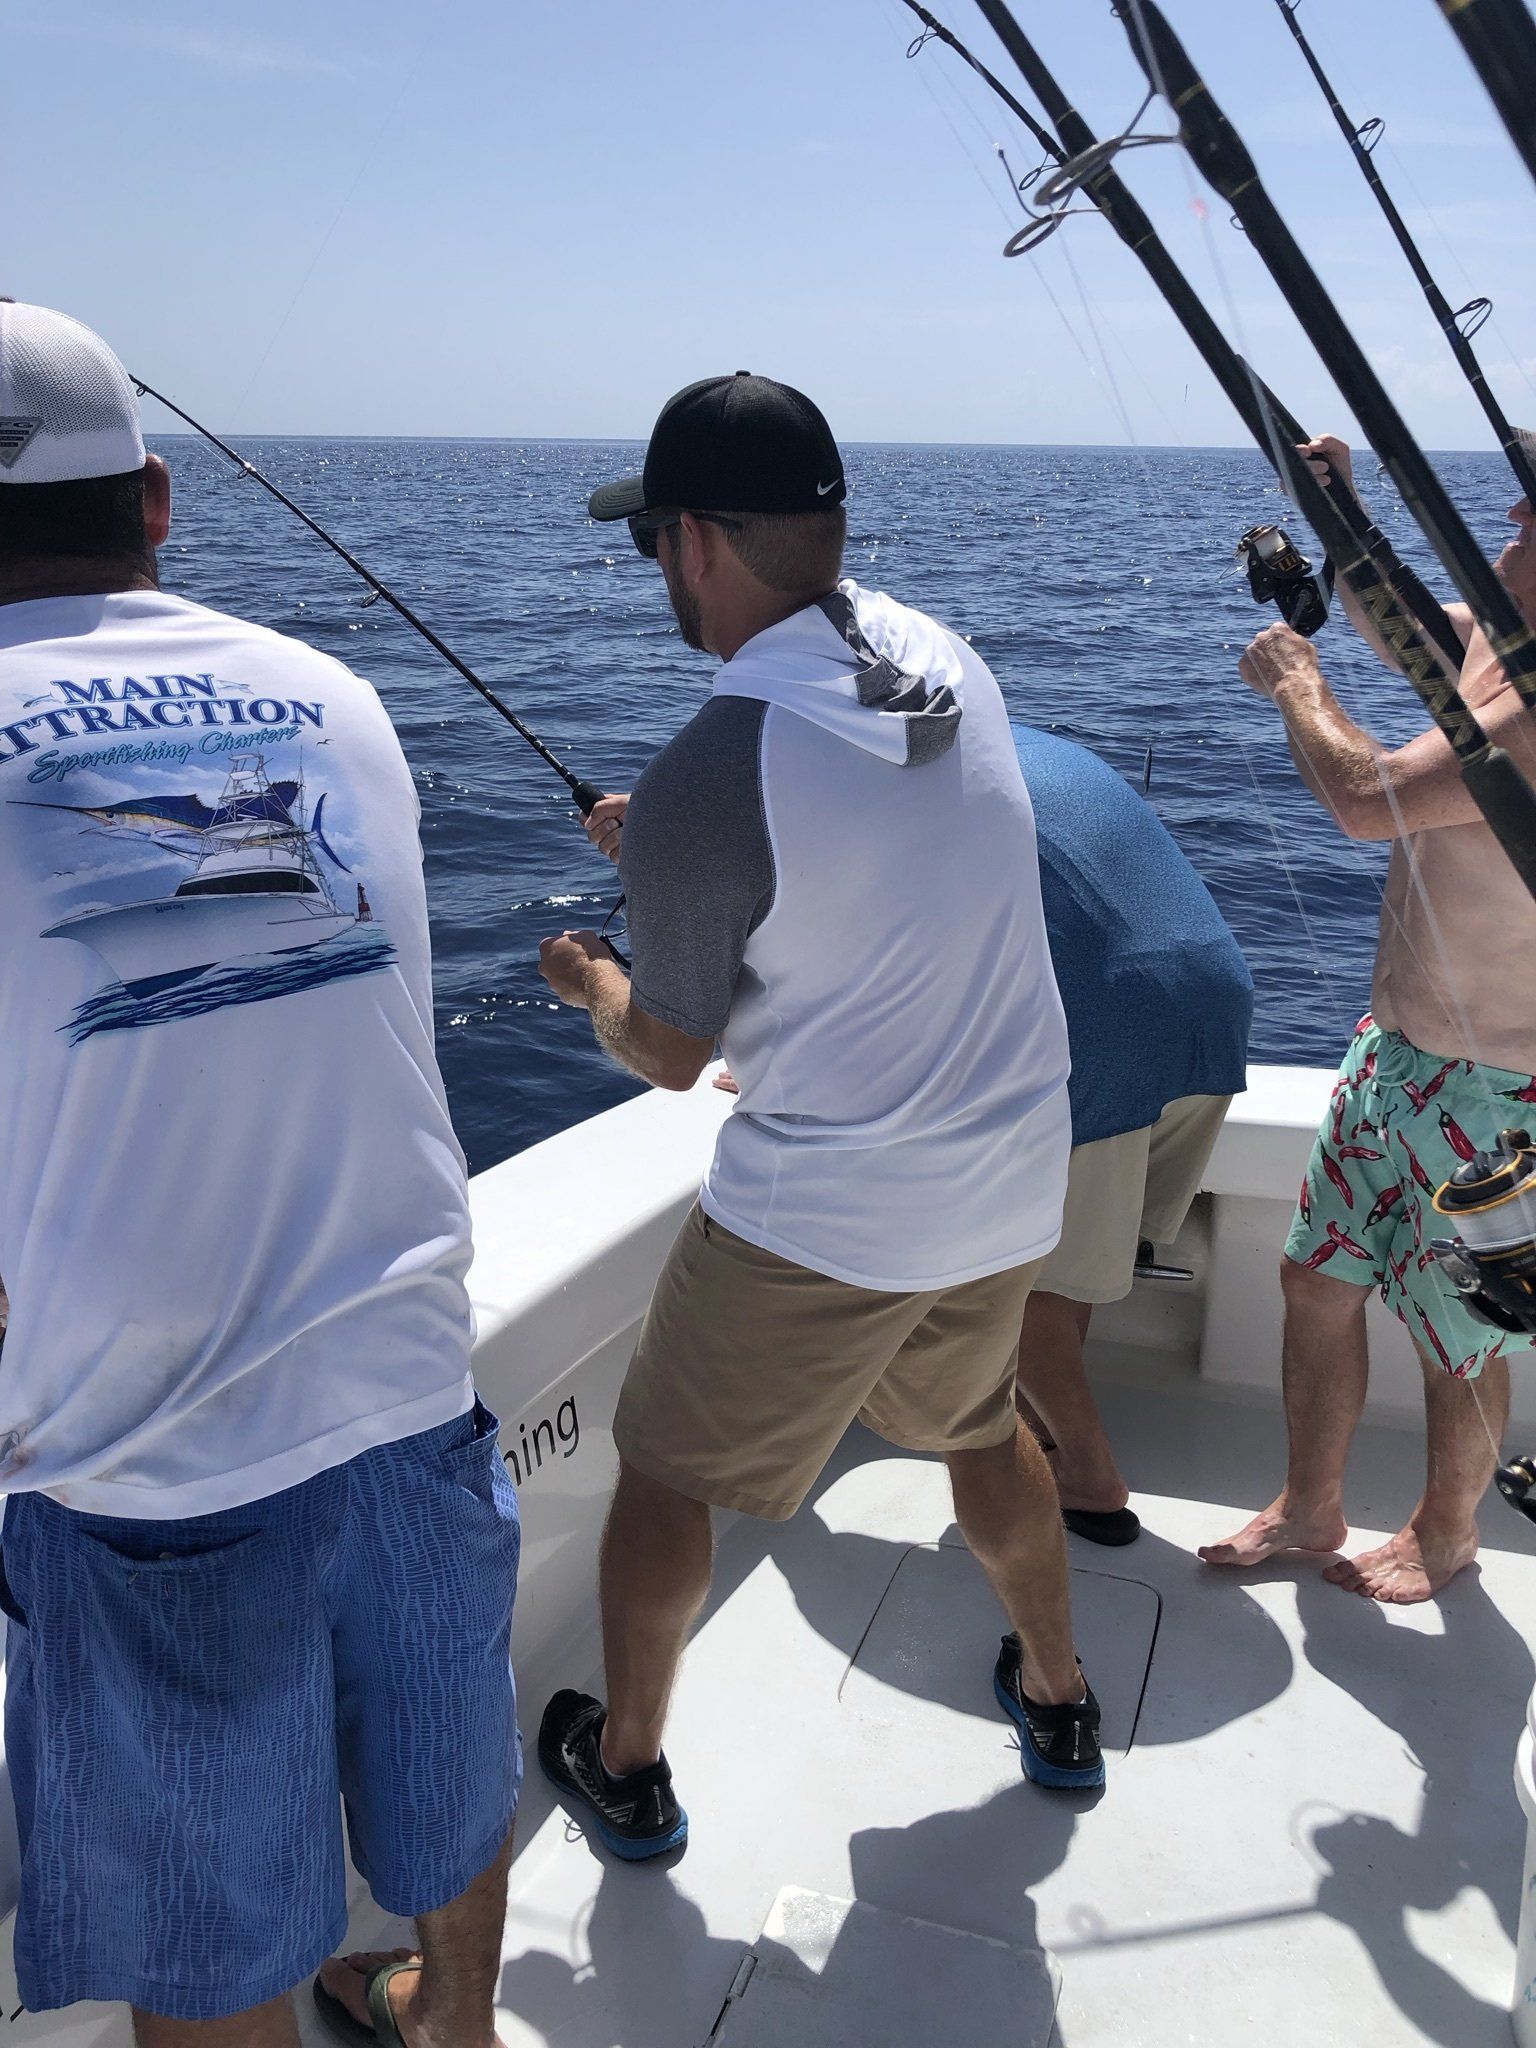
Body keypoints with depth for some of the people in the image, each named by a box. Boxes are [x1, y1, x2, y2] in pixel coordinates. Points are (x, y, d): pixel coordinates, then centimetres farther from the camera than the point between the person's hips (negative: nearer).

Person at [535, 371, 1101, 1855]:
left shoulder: (704, 781, -24)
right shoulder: (951, 662, -4)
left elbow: (667, 1056, -10)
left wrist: (588, 980, 11)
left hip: (817, 1221, -6)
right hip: (1013, 1179, 7)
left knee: (664, 1470, 17)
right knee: (979, 1424, 31)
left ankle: (625, 1764, 37)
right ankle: (1057, 1701, 49)